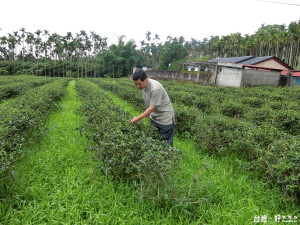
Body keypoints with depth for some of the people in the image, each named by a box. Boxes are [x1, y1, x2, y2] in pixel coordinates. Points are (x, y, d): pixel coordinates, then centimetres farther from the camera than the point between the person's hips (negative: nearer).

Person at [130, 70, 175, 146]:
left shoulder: (155, 89, -30)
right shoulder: (143, 85, -3)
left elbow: (152, 108, -26)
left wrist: (138, 118, -25)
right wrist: (147, 113, 16)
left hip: (165, 119, -8)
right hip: (154, 118, 8)